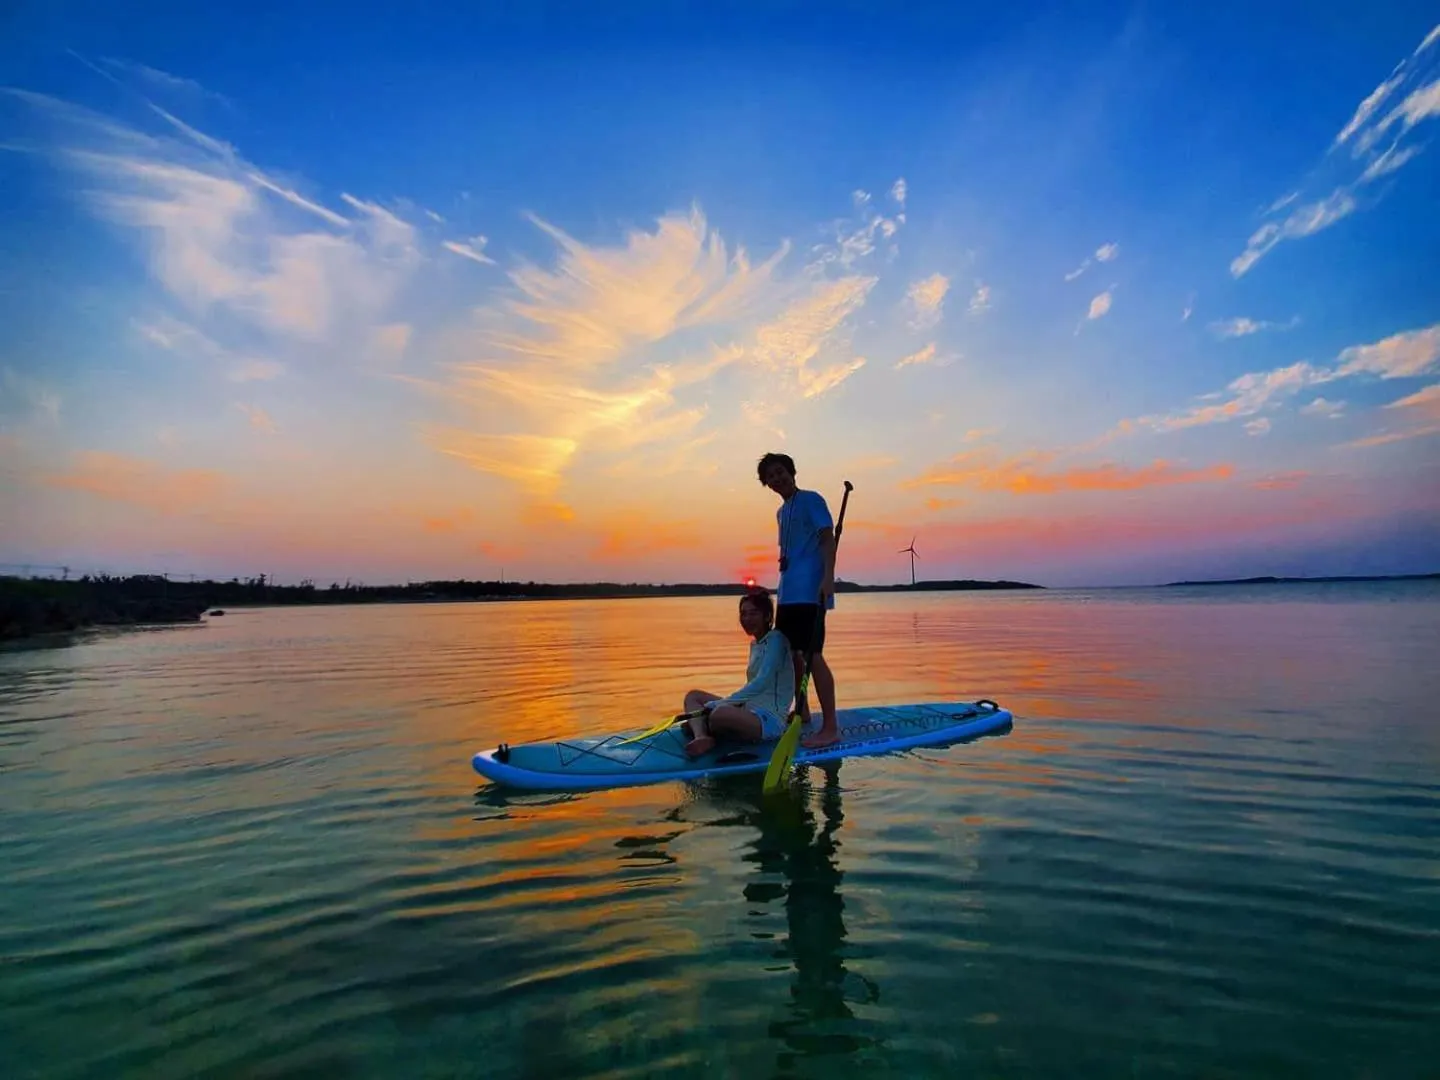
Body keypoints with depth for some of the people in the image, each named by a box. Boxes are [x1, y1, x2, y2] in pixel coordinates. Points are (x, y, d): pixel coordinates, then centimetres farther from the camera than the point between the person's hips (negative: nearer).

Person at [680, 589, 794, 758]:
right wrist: (722, 702, 1)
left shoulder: (776, 640, -10)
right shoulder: (755, 644, 17)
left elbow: (761, 683, -20)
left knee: (719, 714, -37)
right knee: (693, 696, 12)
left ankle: (698, 728, -1)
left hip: (770, 719, -10)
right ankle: (701, 736, -19)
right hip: (751, 711, 10)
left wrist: (720, 703, -22)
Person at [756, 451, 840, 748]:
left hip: (810, 590, -9)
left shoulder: (811, 500, -3)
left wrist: (828, 577, -23)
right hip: (788, 592, 9)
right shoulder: (781, 512, 21)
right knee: (790, 652, 14)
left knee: (813, 655, -12)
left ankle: (830, 727, -8)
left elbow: (828, 539, -12)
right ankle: (802, 713, 28)